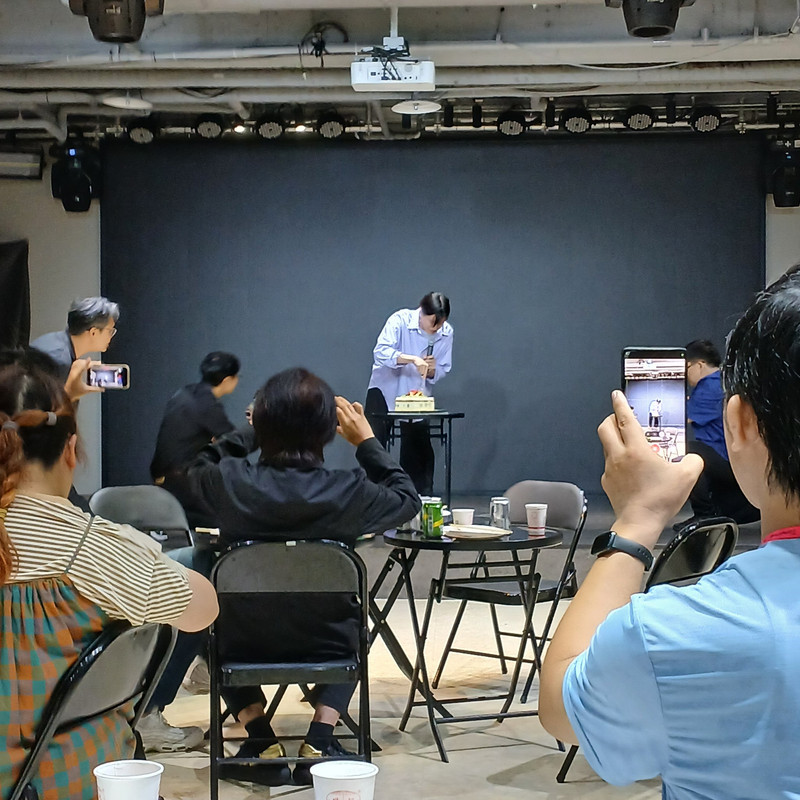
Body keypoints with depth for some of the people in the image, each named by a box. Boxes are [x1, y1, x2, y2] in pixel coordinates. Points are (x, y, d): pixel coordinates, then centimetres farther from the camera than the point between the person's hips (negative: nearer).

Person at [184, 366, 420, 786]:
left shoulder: (229, 481, -18)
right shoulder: (350, 491, -21)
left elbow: (197, 468, 8)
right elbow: (407, 500, 2)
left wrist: (259, 428, 13)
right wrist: (366, 440, 7)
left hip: (245, 640, 0)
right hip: (324, 640, 0)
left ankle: (261, 740, 19)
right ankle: (319, 741, 19)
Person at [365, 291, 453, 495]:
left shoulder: (447, 333, -7)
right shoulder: (400, 320, -20)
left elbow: (442, 371, 1)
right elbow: (381, 352, -35)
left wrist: (432, 369, -23)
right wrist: (413, 359, -47)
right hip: (385, 389, -3)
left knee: (420, 451, 5)